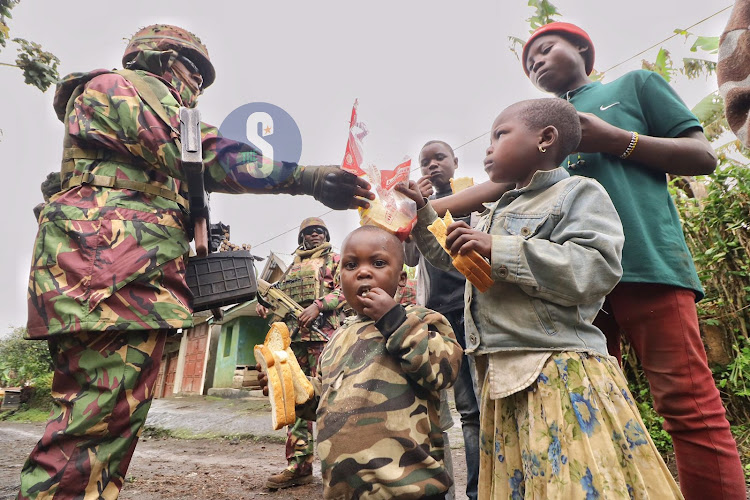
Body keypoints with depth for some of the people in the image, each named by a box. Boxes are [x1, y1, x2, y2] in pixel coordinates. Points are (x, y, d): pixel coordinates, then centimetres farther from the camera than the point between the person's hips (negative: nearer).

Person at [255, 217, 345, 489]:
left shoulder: (334, 259, 10)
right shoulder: (292, 266, 26)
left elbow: (345, 289, -4)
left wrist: (318, 305, -17)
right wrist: (265, 304, 5)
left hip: (323, 333, -6)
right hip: (293, 335, 6)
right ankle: (299, 465, 10)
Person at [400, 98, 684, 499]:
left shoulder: (578, 194, -3)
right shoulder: (495, 214, 20)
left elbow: (596, 269, -20)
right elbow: (449, 256, 34)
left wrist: (499, 251, -20)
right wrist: (421, 212, 24)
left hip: (561, 371, -7)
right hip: (503, 375, 8)